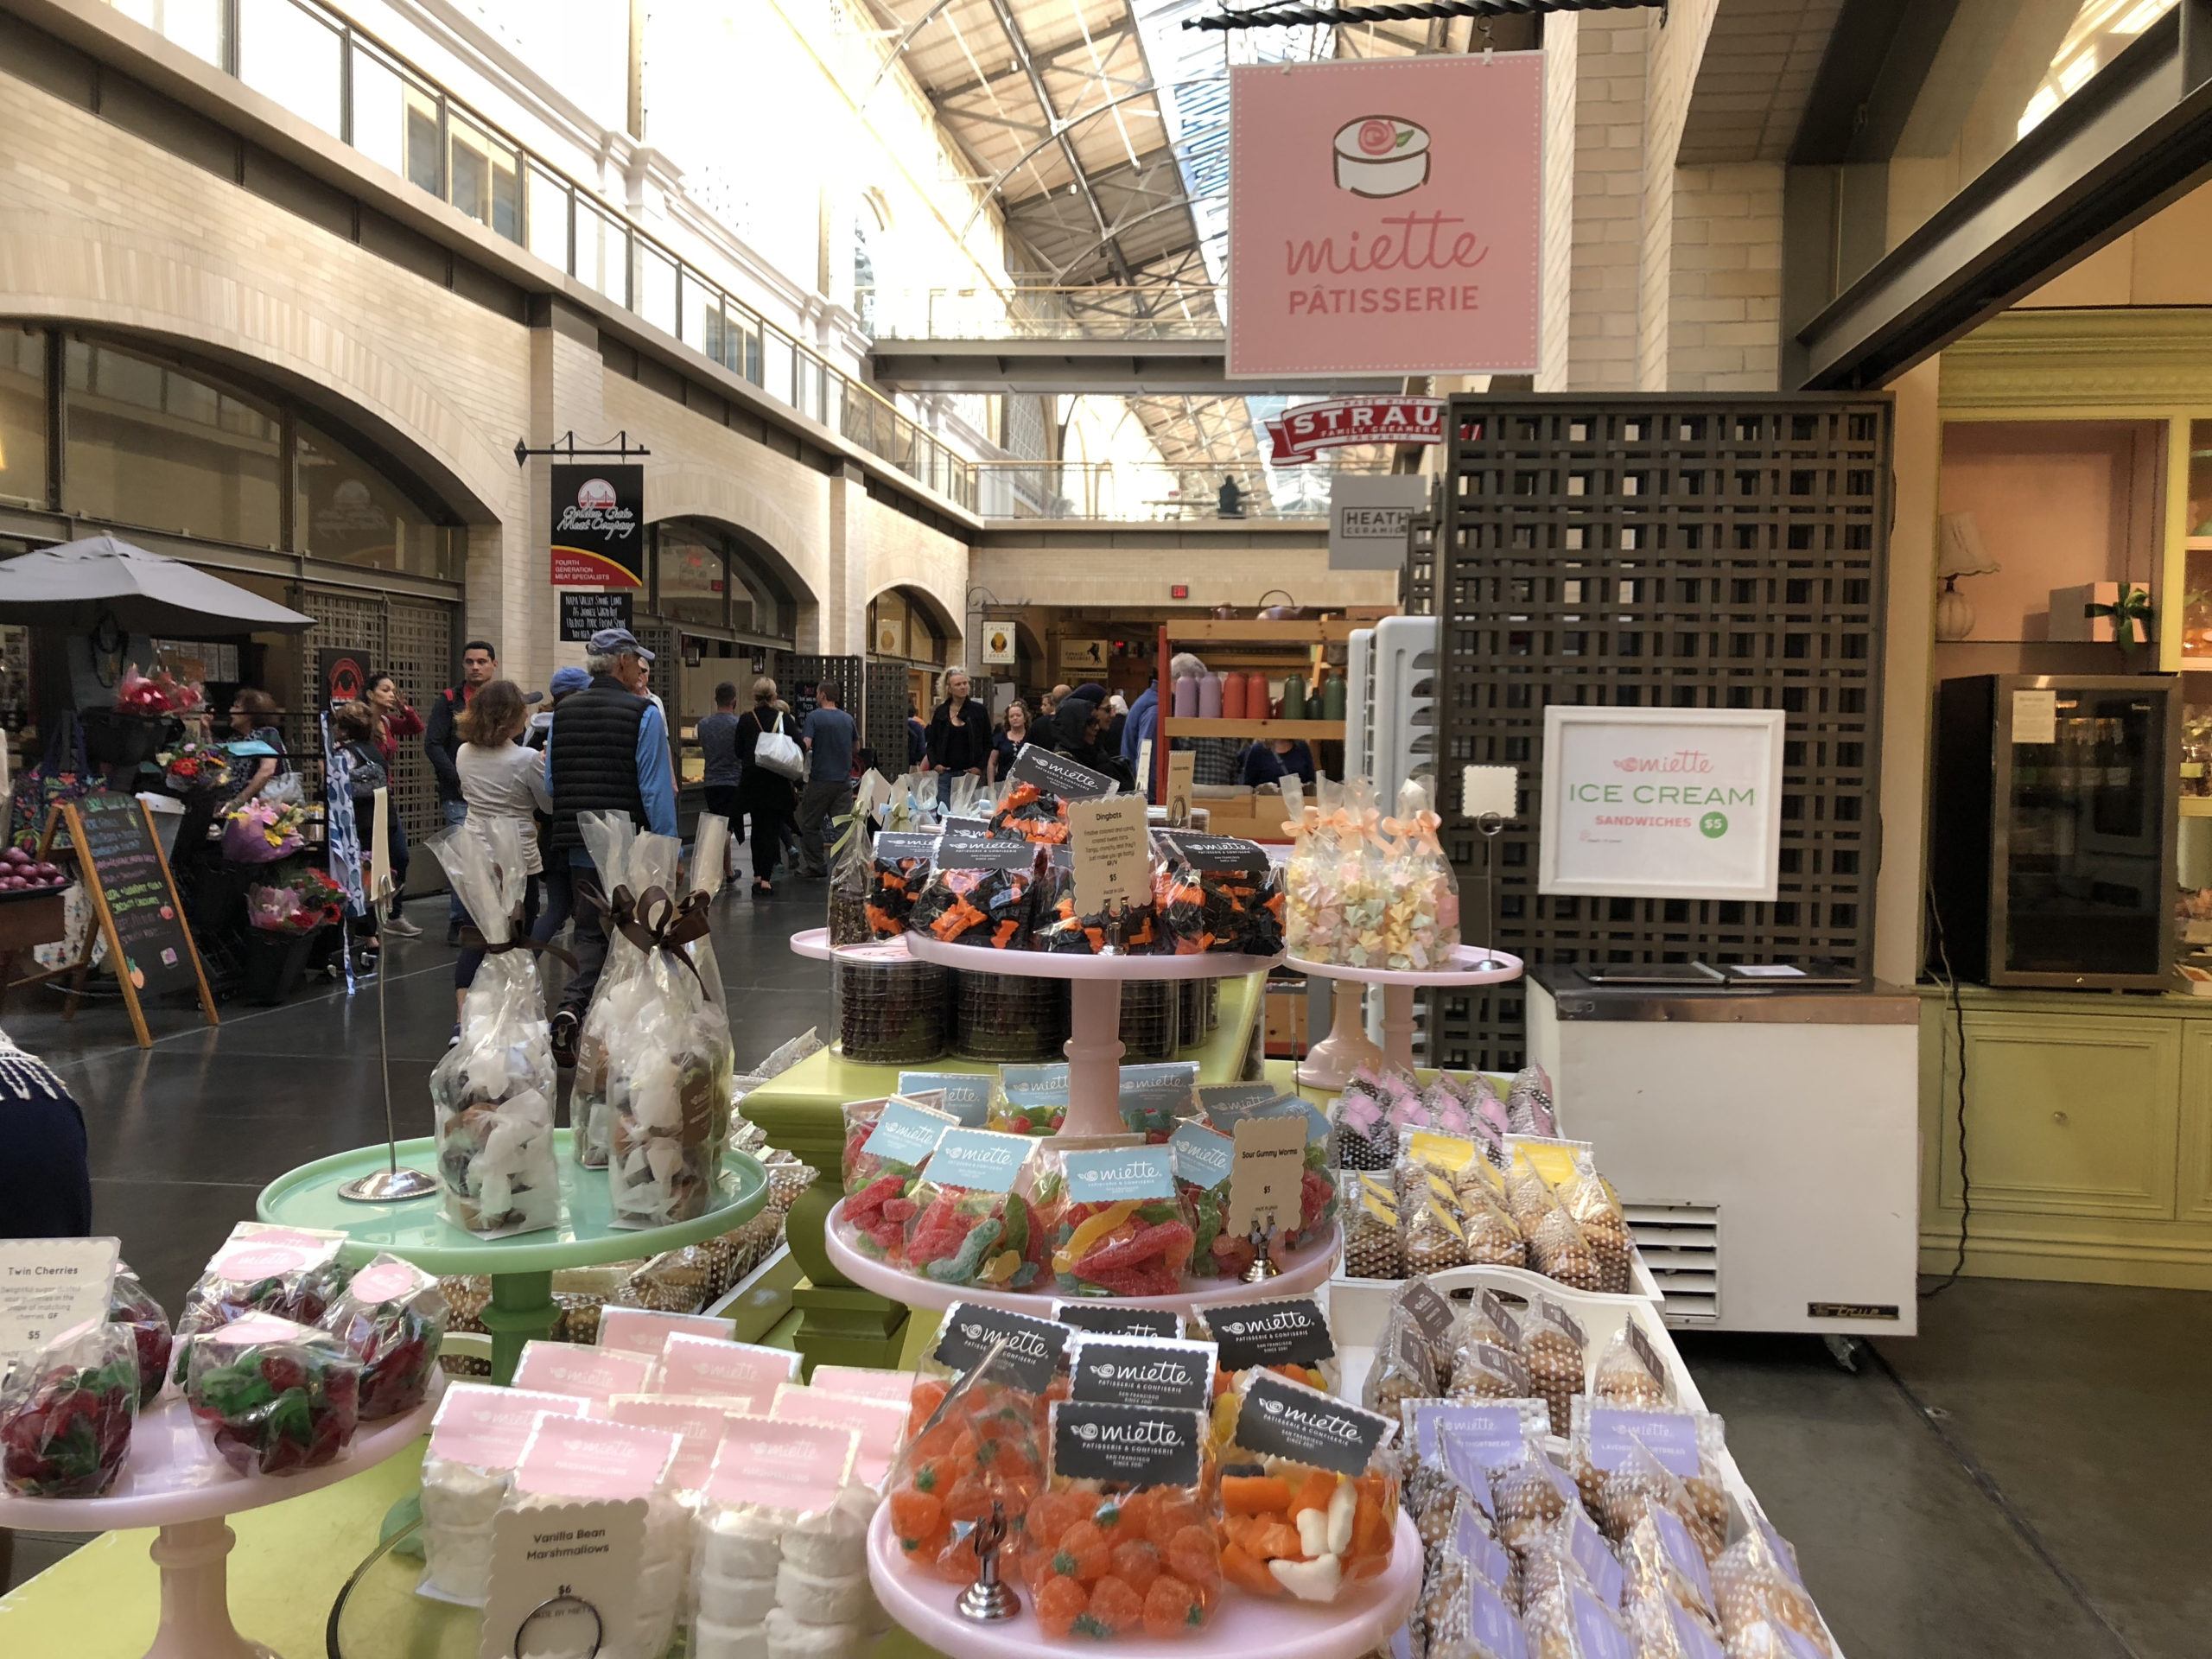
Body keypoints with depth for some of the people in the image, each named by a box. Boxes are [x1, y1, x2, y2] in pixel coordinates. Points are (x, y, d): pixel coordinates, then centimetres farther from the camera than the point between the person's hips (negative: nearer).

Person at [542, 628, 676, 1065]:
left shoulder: (562, 711, 8)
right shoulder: (643, 713, -9)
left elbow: (550, 782, 12)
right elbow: (656, 790, -12)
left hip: (575, 847, 5)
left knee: (590, 934, 14)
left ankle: (570, 1008, -7)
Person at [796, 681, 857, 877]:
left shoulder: (814, 717, -8)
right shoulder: (848, 719, 7)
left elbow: (805, 745, -18)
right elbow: (856, 744, 20)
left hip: (820, 780, -4)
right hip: (844, 780, 4)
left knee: (810, 825, 8)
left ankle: (816, 866, 9)